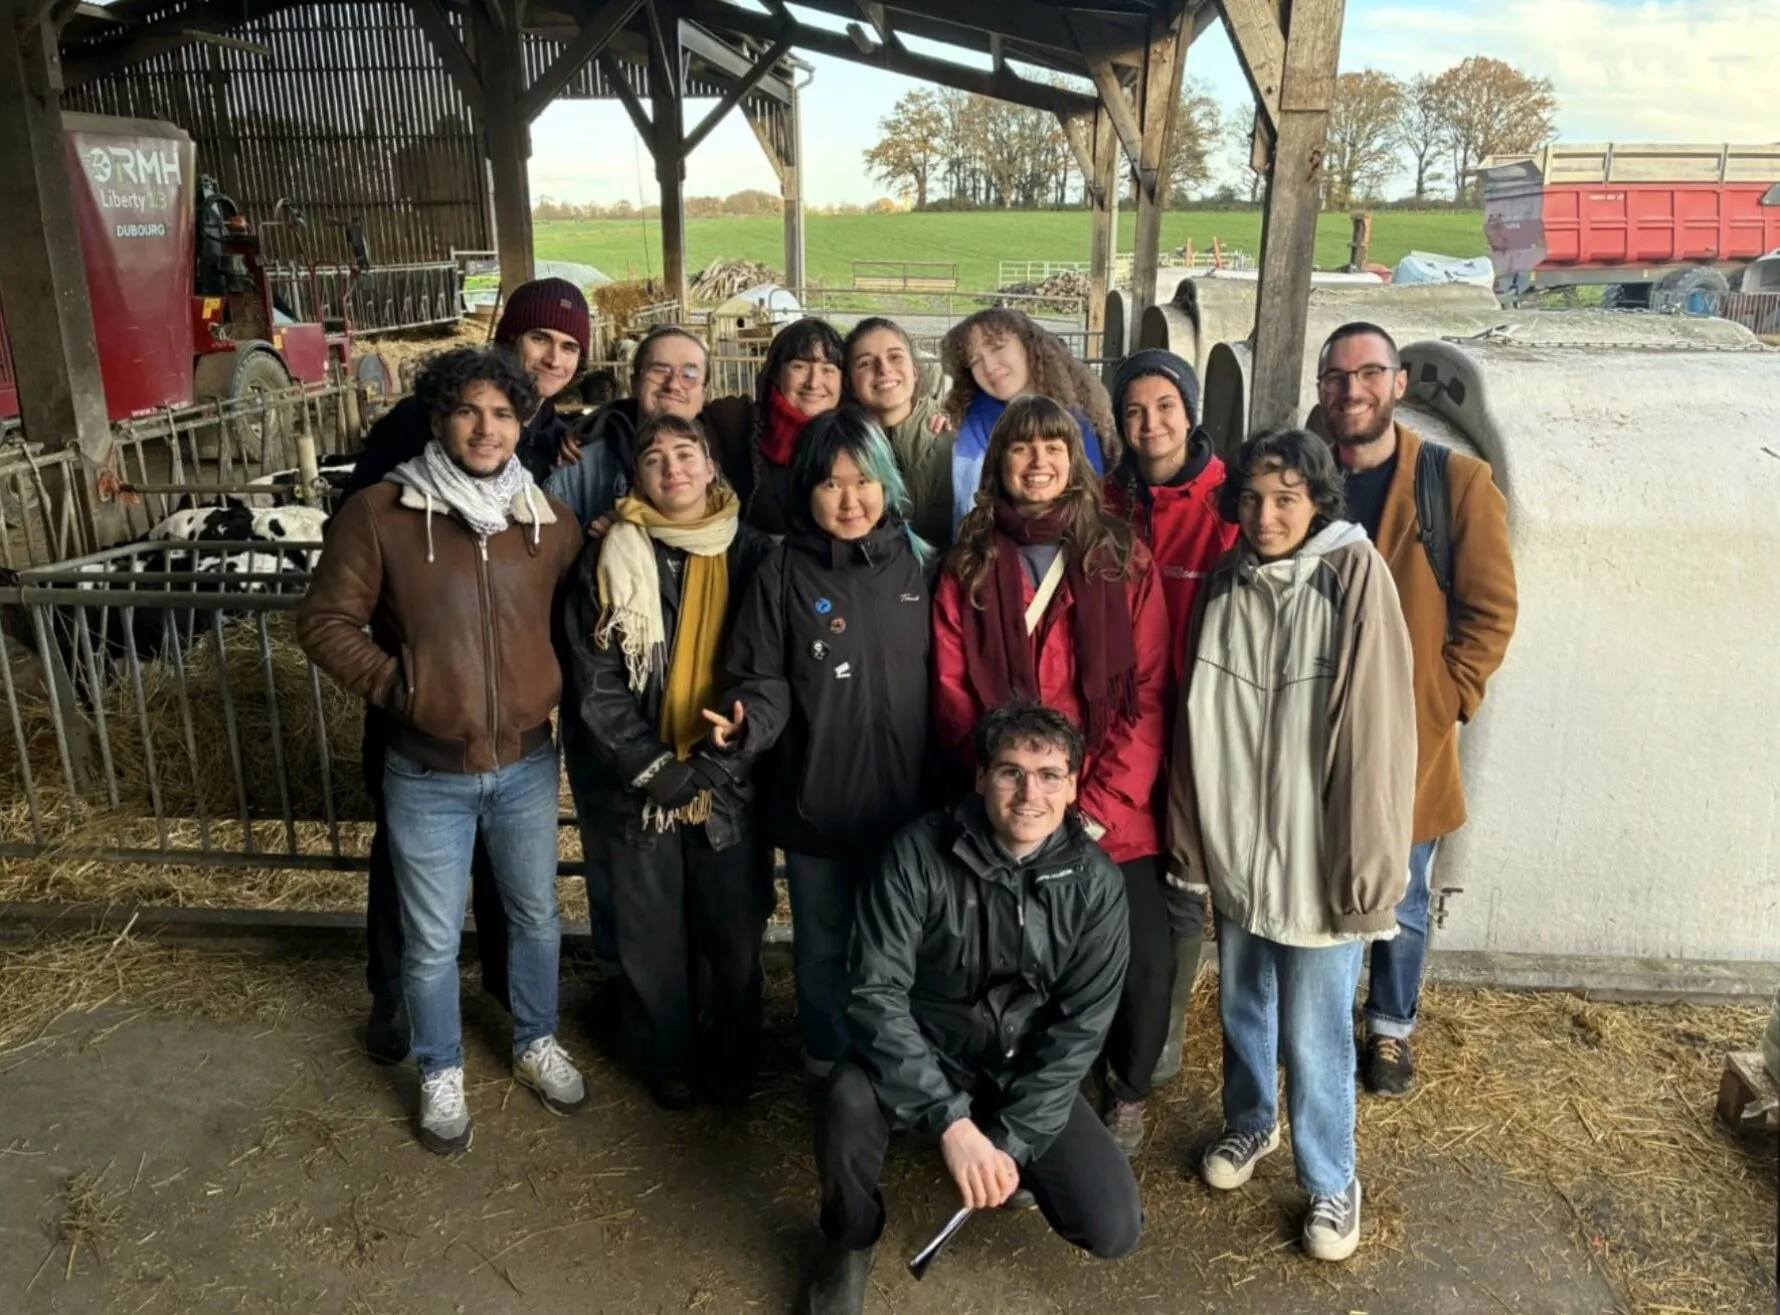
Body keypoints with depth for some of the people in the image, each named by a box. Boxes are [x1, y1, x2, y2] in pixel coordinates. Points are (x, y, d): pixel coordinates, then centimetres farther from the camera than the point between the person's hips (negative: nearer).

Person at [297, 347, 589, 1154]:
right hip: (426, 772, -3)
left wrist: (560, 692, -1)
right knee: (433, 940, 12)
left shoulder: (550, 521, -1)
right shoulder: (379, 513, -11)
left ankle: (536, 1044, 44)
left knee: (537, 916, 19)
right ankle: (441, 1074, 36)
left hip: (528, 762, 3)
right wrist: (392, 688, -14)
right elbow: (324, 622, -6)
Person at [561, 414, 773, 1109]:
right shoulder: (611, 559, -2)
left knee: (736, 932, 9)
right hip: (638, 783, 0)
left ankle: (732, 1058, 33)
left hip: (729, 780, 1)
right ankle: (667, 1061, 34)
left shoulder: (751, 552, 1)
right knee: (653, 937, 11)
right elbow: (596, 682, -6)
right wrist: (653, 766, -15)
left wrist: (719, 760, -15)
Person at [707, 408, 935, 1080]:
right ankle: (829, 1068, 39)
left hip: (904, 797, 1)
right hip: (813, 797, -1)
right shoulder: (785, 572, -7)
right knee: (823, 948, 17)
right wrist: (747, 721, -27)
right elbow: (765, 679, -6)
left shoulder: (917, 563, -1)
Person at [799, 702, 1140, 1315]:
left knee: (1114, 1229, -13)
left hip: (1028, 1072, 2)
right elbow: (877, 992, -23)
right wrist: (953, 1121, -31)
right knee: (848, 1100, -34)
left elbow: (1081, 1026, -10)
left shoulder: (1095, 881, -13)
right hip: (924, 1055, -2)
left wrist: (1012, 1140, -18)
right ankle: (850, 1240, 0)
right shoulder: (918, 853, -20)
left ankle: (1015, 1161, 22)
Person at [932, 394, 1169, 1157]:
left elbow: (1148, 695, -2)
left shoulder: (1123, 559, 3)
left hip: (1113, 813, 0)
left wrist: (1102, 804, -11)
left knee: (1146, 962, -7)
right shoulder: (968, 566, 7)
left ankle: (1129, 1093, 26)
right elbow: (951, 693, 2)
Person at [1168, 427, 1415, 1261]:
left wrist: (1365, 866, -15)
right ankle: (1249, 1123, 47)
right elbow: (1197, 719, 5)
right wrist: (1190, 835, 7)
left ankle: (1331, 1181, 30)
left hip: (1316, 860, -4)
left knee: (1315, 1036, 7)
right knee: (1242, 1007, 22)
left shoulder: (1353, 577, -13)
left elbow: (1377, 731, -15)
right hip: (1234, 851, 5)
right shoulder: (1225, 583, 1)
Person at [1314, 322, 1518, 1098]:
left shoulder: (1458, 484, -8)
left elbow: (1491, 611, -7)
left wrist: (1444, 701, -12)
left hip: (1409, 738, -2)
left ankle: (1391, 1028, 36)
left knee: (1400, 902, 13)